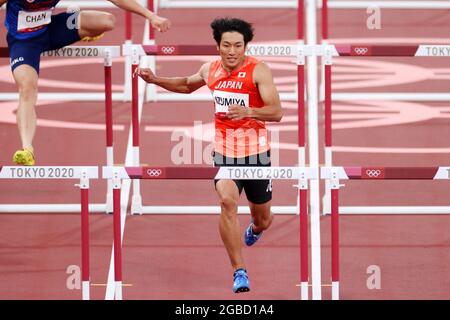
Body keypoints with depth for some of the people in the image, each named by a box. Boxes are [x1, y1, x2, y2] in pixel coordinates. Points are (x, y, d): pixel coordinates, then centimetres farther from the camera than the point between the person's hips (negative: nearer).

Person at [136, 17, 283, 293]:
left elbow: (277, 112, -20)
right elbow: (187, 85, 26)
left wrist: (249, 111, -37)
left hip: (256, 150, -2)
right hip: (223, 148, 2)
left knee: (263, 217, 13)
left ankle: (255, 230, 55)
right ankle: (239, 271, -19)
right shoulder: (210, 70, 2)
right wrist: (155, 79, 14)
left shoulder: (259, 71, -13)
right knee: (227, 201, -24)